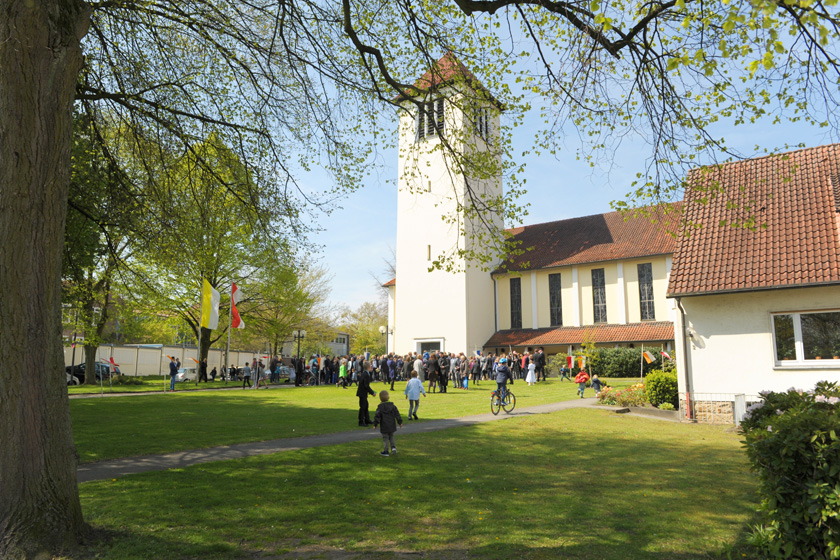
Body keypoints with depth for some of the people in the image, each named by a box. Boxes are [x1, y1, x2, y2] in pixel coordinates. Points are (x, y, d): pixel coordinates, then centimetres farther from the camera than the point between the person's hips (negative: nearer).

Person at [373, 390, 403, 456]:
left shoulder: (380, 407, -9)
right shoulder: (392, 406, 1)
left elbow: (377, 416, -10)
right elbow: (397, 414, 3)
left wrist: (375, 424, -3)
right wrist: (400, 422, 10)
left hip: (384, 427, -3)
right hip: (392, 426, 3)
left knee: (385, 438, 4)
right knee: (391, 437, 20)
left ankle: (386, 451, 5)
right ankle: (393, 447, 3)